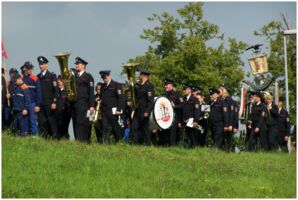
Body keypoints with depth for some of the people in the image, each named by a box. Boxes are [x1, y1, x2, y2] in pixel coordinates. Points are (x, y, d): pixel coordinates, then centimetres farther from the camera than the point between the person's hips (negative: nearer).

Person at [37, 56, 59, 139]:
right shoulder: (38, 77, 13)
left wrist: (54, 102, -13)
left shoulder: (52, 76, 0)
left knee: (52, 121, -3)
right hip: (40, 103, 4)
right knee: (41, 122, 1)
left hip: (49, 103, -4)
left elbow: (56, 90, -5)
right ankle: (44, 138, 5)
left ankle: (54, 138, 0)